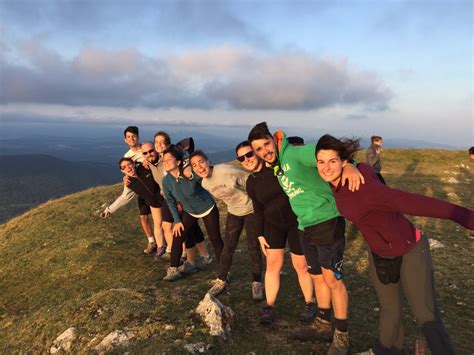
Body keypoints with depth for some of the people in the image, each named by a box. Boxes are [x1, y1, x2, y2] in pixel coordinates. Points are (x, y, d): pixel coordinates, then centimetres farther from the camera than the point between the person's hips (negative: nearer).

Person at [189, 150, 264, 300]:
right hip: (233, 212, 5)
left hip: (251, 210, -5)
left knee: (253, 247, -3)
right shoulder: (205, 183, -4)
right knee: (228, 247, 6)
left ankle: (257, 283, 13)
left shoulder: (226, 171, -27)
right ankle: (221, 280, 22)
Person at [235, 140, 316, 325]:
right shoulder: (251, 182, 2)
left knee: (301, 265, 6)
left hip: (297, 221, -4)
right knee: (272, 264, 5)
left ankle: (310, 303, 28)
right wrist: (260, 235, 7)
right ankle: (269, 307, 20)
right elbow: (258, 210, 9)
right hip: (273, 224, 4)